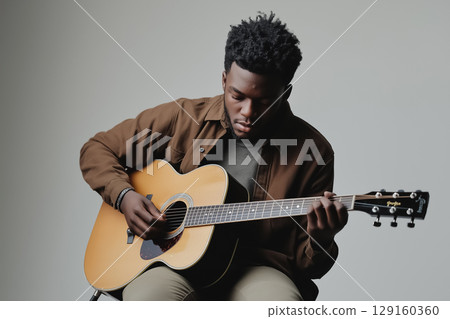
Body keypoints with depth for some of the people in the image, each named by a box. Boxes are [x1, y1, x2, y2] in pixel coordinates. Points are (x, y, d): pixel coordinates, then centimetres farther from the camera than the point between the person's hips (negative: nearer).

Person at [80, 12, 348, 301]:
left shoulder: (313, 151, 1)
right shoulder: (184, 118, 4)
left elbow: (308, 266, 6)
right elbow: (98, 149, 14)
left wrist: (321, 241, -18)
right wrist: (125, 196, -4)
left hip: (257, 269, 0)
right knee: (144, 297, -34)